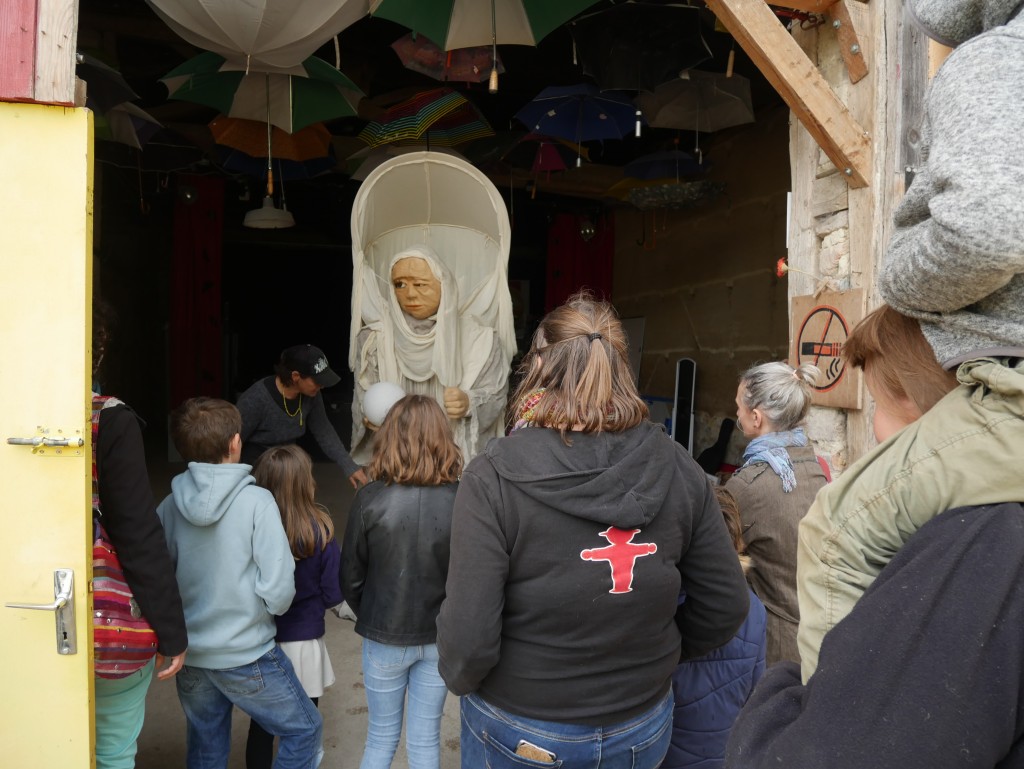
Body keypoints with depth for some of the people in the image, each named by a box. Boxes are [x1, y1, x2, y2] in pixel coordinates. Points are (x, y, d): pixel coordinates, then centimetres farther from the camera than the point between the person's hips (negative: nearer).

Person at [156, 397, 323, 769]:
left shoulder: (170, 506, -7)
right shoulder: (256, 502, -19)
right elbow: (279, 590, -21)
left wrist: (177, 627, 15)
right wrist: (272, 605, 1)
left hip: (189, 655, 5)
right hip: (246, 656, -5)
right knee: (304, 730, 16)